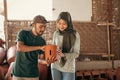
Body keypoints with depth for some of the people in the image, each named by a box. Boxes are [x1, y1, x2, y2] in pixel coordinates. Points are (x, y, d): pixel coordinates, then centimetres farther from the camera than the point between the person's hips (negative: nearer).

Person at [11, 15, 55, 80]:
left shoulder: (42, 41, 2)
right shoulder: (23, 33, -6)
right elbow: (19, 47, -23)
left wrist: (47, 61, -20)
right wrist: (39, 47, -25)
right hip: (19, 73, -2)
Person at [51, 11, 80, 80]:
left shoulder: (75, 35, -11)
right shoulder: (56, 33, -1)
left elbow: (76, 53, -10)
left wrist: (64, 55, -25)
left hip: (68, 68, -3)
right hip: (55, 67, 3)